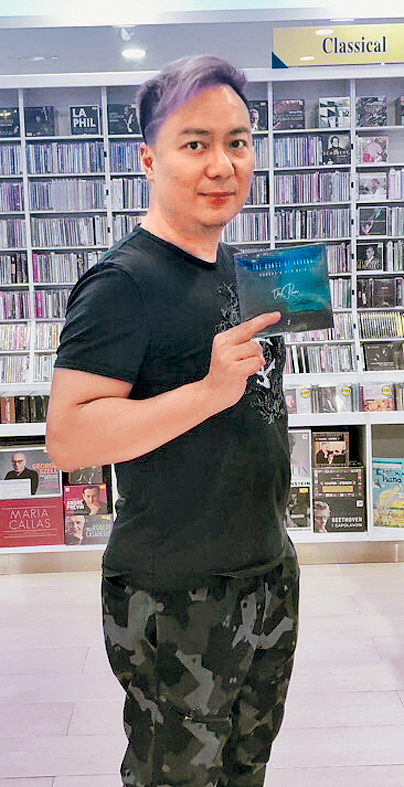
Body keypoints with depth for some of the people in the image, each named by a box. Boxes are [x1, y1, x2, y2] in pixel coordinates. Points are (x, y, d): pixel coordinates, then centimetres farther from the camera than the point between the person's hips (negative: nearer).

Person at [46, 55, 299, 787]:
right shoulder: (123, 282, -18)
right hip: (175, 601, -8)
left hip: (269, 573, 8)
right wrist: (211, 391, -33)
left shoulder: (238, 266, 8)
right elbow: (67, 437, -26)